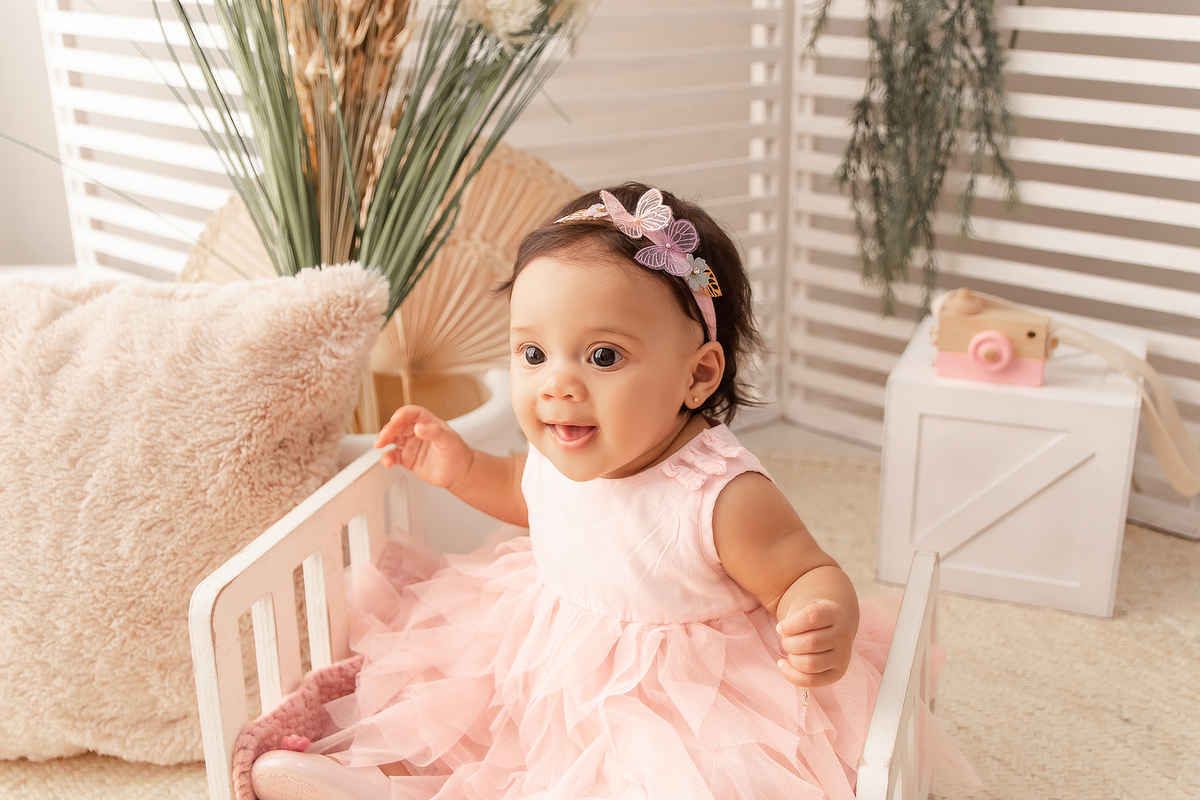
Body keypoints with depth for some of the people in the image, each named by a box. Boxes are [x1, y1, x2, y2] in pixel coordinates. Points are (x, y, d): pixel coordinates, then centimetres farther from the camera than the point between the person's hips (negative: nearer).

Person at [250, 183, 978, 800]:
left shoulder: (722, 498, -32)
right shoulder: (561, 451, -10)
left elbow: (812, 575, -20)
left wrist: (827, 632, -42)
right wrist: (463, 469, 2)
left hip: (667, 708, -6)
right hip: (543, 673, 7)